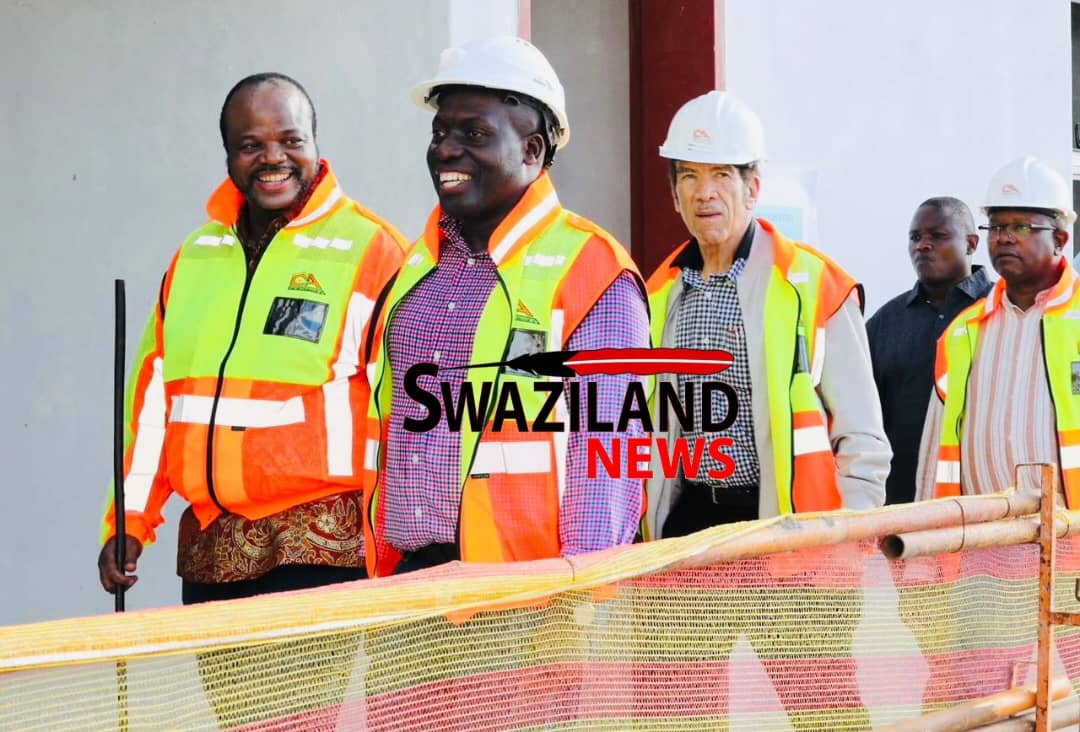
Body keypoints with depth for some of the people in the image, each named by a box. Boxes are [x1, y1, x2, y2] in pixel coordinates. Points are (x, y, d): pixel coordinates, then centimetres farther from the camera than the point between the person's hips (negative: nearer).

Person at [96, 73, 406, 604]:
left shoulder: (369, 249, -2)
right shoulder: (195, 256, 16)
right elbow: (152, 395, 17)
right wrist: (129, 522, 12)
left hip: (322, 548, -5)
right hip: (208, 549, 5)